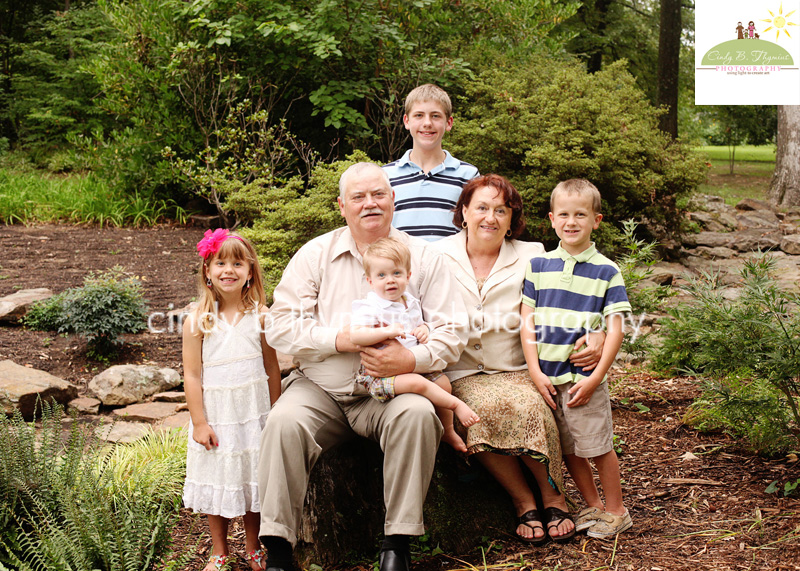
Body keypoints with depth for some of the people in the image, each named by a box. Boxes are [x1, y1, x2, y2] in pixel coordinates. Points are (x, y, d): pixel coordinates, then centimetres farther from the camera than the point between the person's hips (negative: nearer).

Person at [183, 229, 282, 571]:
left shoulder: (260, 315, -3)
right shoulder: (197, 321, -8)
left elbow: (272, 368, 3)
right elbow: (192, 375, -6)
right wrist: (199, 422, -9)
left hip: (254, 413, 1)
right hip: (215, 414, -1)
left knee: (254, 478, 11)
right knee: (218, 481, 11)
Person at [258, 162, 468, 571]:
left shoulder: (423, 258, 8)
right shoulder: (315, 254, 9)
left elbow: (452, 332, 2)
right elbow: (280, 326, 1)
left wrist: (413, 360, -19)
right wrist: (339, 339, -15)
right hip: (319, 388, 1)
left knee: (417, 414, -32)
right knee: (284, 422, -29)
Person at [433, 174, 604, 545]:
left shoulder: (531, 258, 7)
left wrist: (597, 337, -19)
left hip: (518, 371, 1)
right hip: (462, 373, -1)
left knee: (529, 405, -30)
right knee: (485, 407, -32)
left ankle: (552, 496, -3)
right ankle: (523, 501, -11)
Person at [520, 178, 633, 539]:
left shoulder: (606, 272, -3)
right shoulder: (538, 266, 6)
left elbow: (615, 329, -5)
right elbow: (527, 321, 4)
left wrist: (595, 377, -12)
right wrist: (535, 372, -5)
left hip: (584, 376, -3)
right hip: (546, 376, 3)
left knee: (597, 447, 2)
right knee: (568, 449, 12)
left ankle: (616, 511, 20)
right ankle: (593, 506, 29)